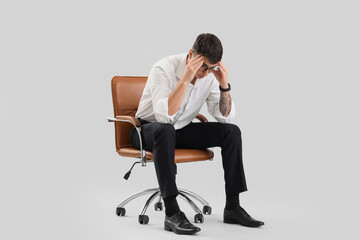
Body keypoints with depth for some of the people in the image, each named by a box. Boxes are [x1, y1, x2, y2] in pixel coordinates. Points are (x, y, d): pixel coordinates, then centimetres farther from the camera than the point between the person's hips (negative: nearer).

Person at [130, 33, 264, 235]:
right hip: (149, 130, -5)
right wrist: (185, 79, -40)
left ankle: (233, 207, -9)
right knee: (165, 130, -41)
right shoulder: (164, 69, -24)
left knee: (232, 131, -13)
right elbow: (164, 116, -37)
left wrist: (224, 85, -21)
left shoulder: (211, 75, -7)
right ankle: (172, 213, -39)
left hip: (182, 129, 6)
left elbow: (226, 118, -7)